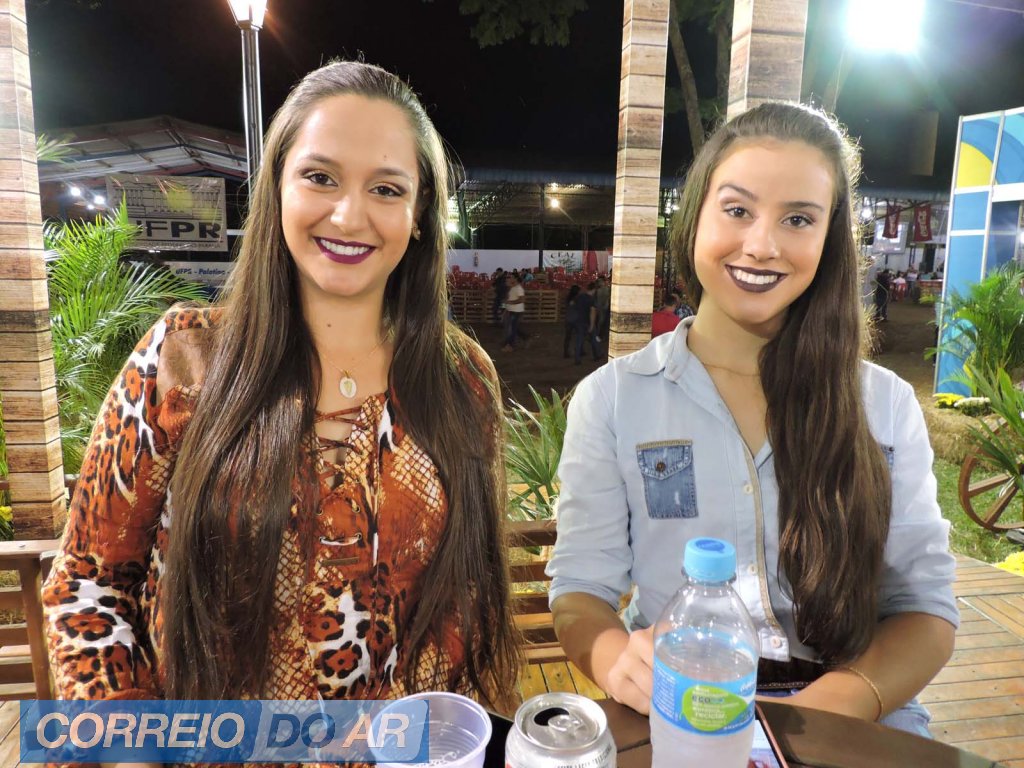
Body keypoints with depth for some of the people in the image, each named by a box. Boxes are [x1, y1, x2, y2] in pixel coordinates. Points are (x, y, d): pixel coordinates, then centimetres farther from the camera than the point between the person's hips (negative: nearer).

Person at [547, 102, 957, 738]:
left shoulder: (887, 404, 3)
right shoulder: (611, 398, -3)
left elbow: (925, 609, 3)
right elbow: (581, 590, -3)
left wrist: (832, 705, -15)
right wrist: (622, 661, -24)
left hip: (853, 725, 2)